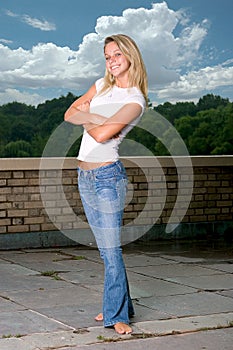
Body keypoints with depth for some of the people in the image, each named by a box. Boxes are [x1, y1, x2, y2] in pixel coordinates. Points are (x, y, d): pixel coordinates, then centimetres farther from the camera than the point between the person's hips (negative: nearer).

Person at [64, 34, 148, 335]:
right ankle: (118, 303, 26)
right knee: (105, 248, 14)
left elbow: (102, 135, -20)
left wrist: (86, 120, -1)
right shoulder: (102, 85, 12)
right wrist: (93, 116, -9)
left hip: (107, 176, -7)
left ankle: (117, 314, 6)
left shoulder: (135, 100, -11)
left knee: (111, 248, -4)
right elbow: (70, 113, 7)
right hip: (84, 176, 7)